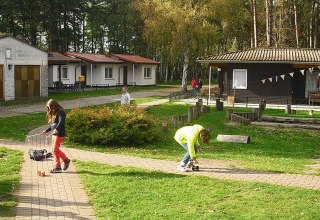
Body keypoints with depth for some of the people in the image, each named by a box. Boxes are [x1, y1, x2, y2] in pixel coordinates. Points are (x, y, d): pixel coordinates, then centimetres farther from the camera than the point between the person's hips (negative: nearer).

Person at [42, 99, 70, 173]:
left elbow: (61, 122, -27)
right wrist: (47, 130, 28)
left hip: (59, 134, -10)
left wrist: (56, 129, -42)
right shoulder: (54, 113, 19)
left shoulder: (60, 112, -11)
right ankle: (58, 166, 10)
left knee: (55, 149, -11)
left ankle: (66, 160, 8)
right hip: (54, 134, 10)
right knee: (55, 150, 7)